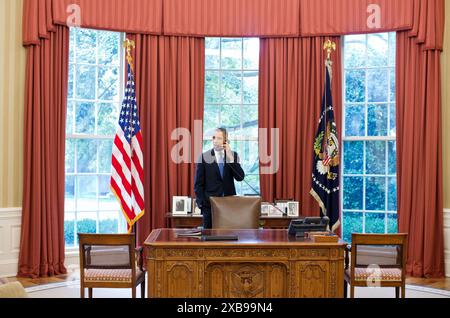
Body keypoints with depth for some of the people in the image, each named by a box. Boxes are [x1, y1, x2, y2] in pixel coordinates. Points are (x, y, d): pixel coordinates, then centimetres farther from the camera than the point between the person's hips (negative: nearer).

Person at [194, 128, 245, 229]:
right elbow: (198, 183, 1)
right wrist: (201, 203, -7)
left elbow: (240, 177, -7)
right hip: (210, 204, -1)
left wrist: (230, 158, -14)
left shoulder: (233, 155, 5)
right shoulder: (204, 157, -1)